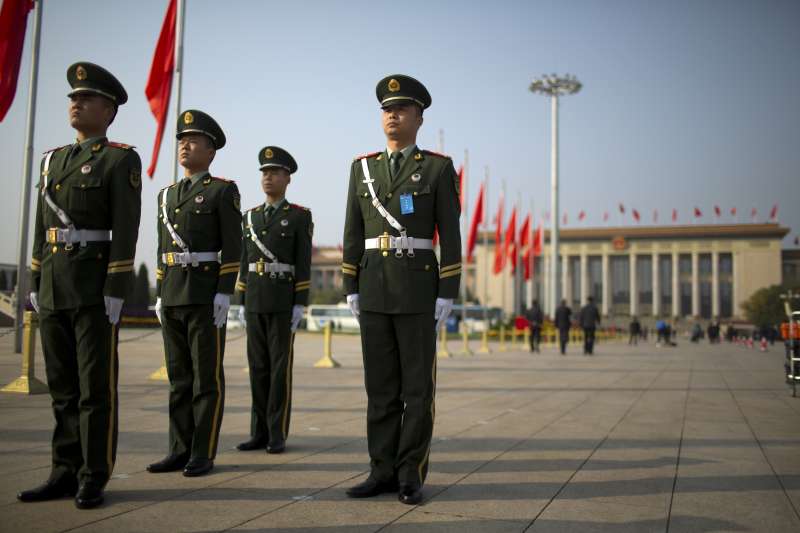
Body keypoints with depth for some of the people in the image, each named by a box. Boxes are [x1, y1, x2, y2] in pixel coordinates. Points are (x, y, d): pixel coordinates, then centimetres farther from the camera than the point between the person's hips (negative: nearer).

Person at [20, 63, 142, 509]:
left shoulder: (122, 160, -5)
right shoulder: (54, 160, 16)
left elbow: (125, 231, -12)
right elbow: (43, 229, 17)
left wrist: (116, 292, -18)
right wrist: (36, 285, 12)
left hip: (96, 286, -7)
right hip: (54, 287, 7)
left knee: (96, 385, -3)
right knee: (63, 385, 9)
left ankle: (94, 479, 5)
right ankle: (66, 472, 17)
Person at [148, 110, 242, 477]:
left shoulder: (223, 191, -2)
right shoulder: (167, 195, 17)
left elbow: (232, 246, -9)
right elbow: (163, 250, 18)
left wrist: (224, 293, -16)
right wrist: (160, 295, 12)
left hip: (207, 295, -6)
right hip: (173, 296, 7)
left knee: (207, 377, -2)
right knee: (179, 376, 8)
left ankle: (203, 454, 4)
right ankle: (180, 451, 15)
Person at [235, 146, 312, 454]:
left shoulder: (300, 216, 0)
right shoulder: (250, 217, 15)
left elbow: (304, 263, -6)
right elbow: (245, 263, 14)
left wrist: (300, 305, -12)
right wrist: (243, 303, 10)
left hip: (283, 300, -5)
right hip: (255, 301, 5)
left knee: (280, 367, -4)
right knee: (258, 366, 5)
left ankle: (277, 435, 4)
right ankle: (260, 433, 12)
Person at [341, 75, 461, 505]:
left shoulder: (439, 168, 1)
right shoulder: (362, 167, 12)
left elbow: (450, 237, -3)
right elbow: (354, 234, 11)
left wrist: (448, 295, -10)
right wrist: (351, 290, 5)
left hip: (419, 288, -3)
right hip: (374, 289, 4)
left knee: (417, 386, -2)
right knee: (381, 386, 5)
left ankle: (410, 476, 7)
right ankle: (383, 472, 12)